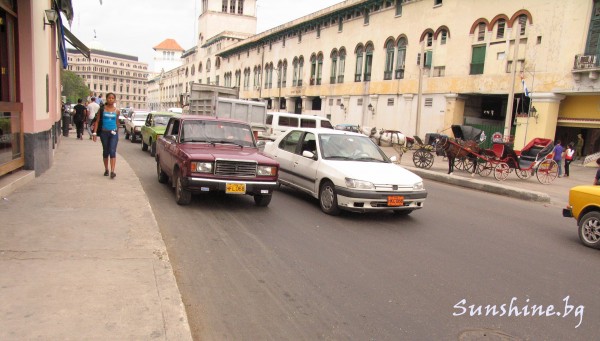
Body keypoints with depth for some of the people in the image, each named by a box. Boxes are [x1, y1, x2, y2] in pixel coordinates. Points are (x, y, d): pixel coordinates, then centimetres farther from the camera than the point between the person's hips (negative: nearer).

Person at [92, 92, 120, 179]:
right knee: (105, 152, 10)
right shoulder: (102, 109, 2)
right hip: (104, 133, 1)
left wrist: (117, 132, 23)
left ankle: (112, 171, -18)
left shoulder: (116, 111, 4)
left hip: (113, 133, -1)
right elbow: (97, 121, 2)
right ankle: (106, 170, 25)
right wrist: (95, 133, -5)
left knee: (112, 151, -12)